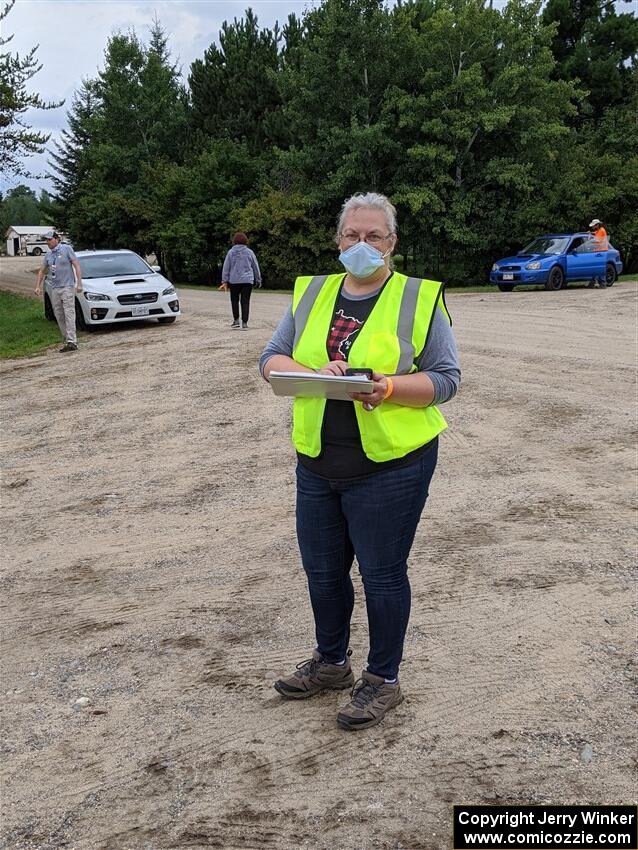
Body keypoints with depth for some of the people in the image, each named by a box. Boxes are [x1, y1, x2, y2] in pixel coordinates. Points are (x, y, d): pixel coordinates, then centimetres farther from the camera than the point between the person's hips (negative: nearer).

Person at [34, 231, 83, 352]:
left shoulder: (67, 249, -2)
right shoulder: (48, 255, 15)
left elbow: (77, 266, -6)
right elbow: (42, 271, 23)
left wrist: (79, 283, -14)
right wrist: (38, 286, 15)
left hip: (67, 287, -7)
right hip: (54, 288, 7)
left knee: (69, 314, -13)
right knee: (59, 316, 5)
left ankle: (72, 342, -18)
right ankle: (67, 340, 12)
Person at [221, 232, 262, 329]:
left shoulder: (231, 252, 2)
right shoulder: (249, 252, 2)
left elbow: (226, 267, 2)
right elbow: (256, 267, 9)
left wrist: (224, 281, 5)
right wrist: (258, 280, 18)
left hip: (234, 281, 0)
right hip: (247, 280, 0)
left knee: (234, 300, 15)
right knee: (245, 301, 2)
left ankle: (236, 320, 9)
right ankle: (244, 323, 0)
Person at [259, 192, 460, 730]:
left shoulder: (419, 299, -3)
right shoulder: (312, 293, 9)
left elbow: (446, 378, -6)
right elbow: (271, 359, 5)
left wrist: (390, 387, -23)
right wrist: (314, 374, -16)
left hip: (391, 465, -4)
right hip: (317, 464, 5)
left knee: (382, 574, 6)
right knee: (322, 570, 16)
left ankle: (383, 680, 28)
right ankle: (331, 663, 40)